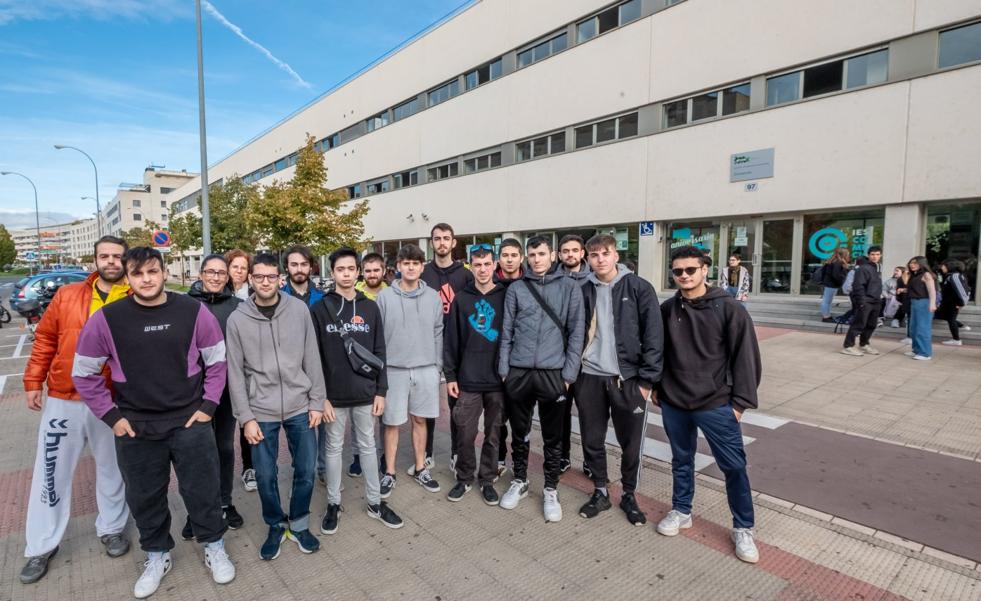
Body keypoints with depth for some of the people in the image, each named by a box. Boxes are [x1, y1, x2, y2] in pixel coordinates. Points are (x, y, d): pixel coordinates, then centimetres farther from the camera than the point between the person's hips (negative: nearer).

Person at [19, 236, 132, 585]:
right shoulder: (67, 295, 1)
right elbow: (45, 339, 6)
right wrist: (33, 381, 3)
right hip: (63, 399, 2)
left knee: (111, 469, 14)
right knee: (52, 472, 11)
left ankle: (111, 528, 34)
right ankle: (42, 545, 29)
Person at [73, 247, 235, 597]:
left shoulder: (193, 311, -8)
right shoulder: (106, 319, -7)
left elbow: (217, 360, 1)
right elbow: (83, 373, 3)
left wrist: (208, 405, -4)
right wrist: (111, 415, -2)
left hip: (190, 422, -1)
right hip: (135, 428, 1)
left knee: (202, 490, 10)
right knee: (144, 497, 16)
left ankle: (214, 547, 33)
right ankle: (157, 555, 40)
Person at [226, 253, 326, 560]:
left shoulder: (299, 309, -3)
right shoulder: (237, 319, -4)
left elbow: (312, 358, 0)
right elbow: (235, 372, -2)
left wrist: (317, 401, -1)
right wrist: (245, 417, -5)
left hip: (300, 407, 1)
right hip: (261, 412, 0)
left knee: (306, 470, 9)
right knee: (265, 475, 10)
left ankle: (299, 524, 33)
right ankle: (276, 526, 35)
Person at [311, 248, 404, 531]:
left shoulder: (370, 307, 2)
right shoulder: (320, 309, -4)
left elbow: (379, 352, 4)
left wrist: (381, 390, 0)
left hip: (365, 394, 2)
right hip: (333, 395, -2)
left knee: (368, 447, 14)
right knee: (334, 449, 12)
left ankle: (375, 502, 28)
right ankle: (334, 504, 29)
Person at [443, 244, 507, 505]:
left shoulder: (505, 297, 1)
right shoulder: (461, 299, 2)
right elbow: (451, 340, 2)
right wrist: (450, 375, -2)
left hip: (498, 379, 0)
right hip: (468, 380, 0)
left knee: (493, 435, 11)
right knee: (465, 434, 7)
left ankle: (487, 479, 28)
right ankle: (464, 478, 27)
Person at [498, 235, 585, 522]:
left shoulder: (569, 287, 2)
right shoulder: (516, 289, 6)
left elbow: (576, 332, -1)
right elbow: (506, 332, 6)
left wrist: (569, 372, -6)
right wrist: (504, 368, 1)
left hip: (553, 373, -1)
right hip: (519, 372, 2)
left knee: (553, 437, 10)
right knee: (519, 433, 15)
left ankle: (551, 491, 26)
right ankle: (519, 482, 34)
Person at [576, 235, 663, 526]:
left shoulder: (639, 288, -5)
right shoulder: (583, 291, 4)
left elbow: (654, 336, -8)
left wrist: (647, 380, -11)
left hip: (628, 379, -2)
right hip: (590, 378, 3)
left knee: (631, 444, 10)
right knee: (592, 441, 12)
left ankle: (629, 495, 32)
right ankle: (600, 492, 33)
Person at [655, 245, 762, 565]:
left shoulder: (730, 309, -9)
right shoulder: (667, 310, 1)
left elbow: (745, 356, -8)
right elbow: (658, 351, 11)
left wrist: (740, 401, -8)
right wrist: (657, 386, 10)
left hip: (716, 404, -3)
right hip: (674, 404, 3)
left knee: (734, 466, 6)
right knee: (682, 461, 18)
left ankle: (743, 528, 25)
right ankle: (681, 511, 36)